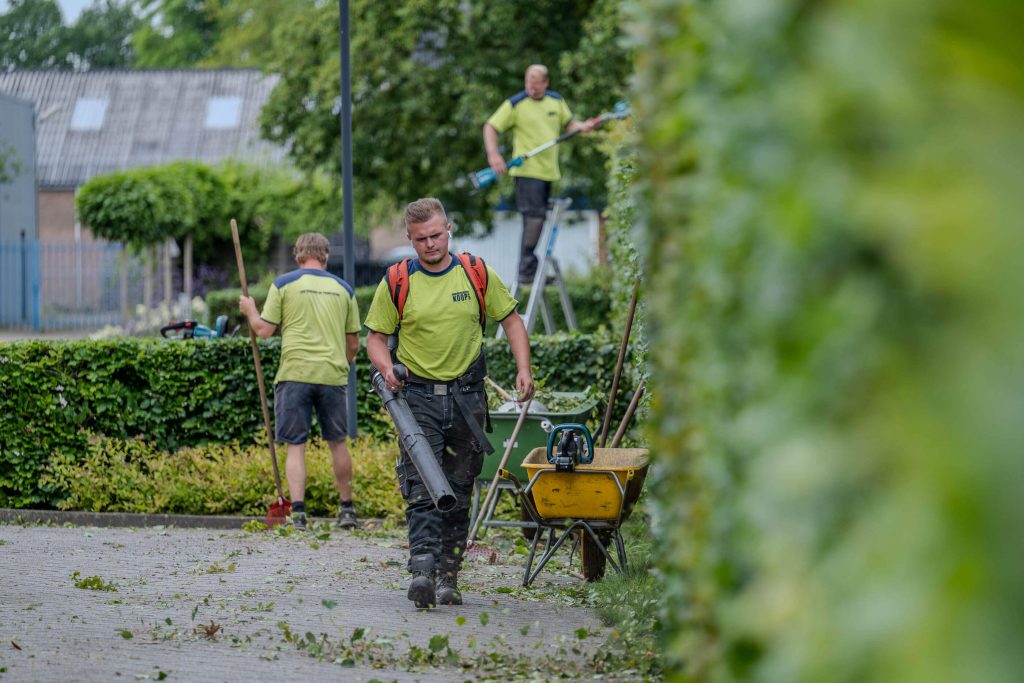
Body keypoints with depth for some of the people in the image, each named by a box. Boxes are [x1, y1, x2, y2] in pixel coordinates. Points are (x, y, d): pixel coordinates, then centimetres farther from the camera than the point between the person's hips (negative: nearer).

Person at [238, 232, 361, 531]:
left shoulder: (284, 284, 3)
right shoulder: (343, 288, 11)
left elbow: (264, 330, 1)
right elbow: (353, 344, 14)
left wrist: (250, 310, 21)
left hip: (295, 374, -2)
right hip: (332, 375, 2)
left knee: (296, 445, 2)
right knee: (337, 442, 15)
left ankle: (297, 512, -9)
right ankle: (346, 509, 22)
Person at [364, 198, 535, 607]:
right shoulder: (396, 282, -2)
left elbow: (511, 320, 10)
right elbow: (376, 336, 5)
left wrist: (523, 370, -3)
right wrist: (387, 369, -15)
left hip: (467, 396, 2)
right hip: (418, 397, -2)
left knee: (459, 492, 7)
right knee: (422, 488, -15)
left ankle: (449, 577, 13)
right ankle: (421, 571, -25)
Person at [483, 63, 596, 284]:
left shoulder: (556, 101, 10)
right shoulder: (515, 104, -5)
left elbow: (568, 123, 24)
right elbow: (490, 127, -5)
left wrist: (582, 126, 2)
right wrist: (493, 155, -19)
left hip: (549, 171, 6)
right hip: (527, 171, -6)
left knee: (538, 219, 11)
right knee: (534, 217, -14)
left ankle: (529, 269, 20)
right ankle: (526, 271, -11)